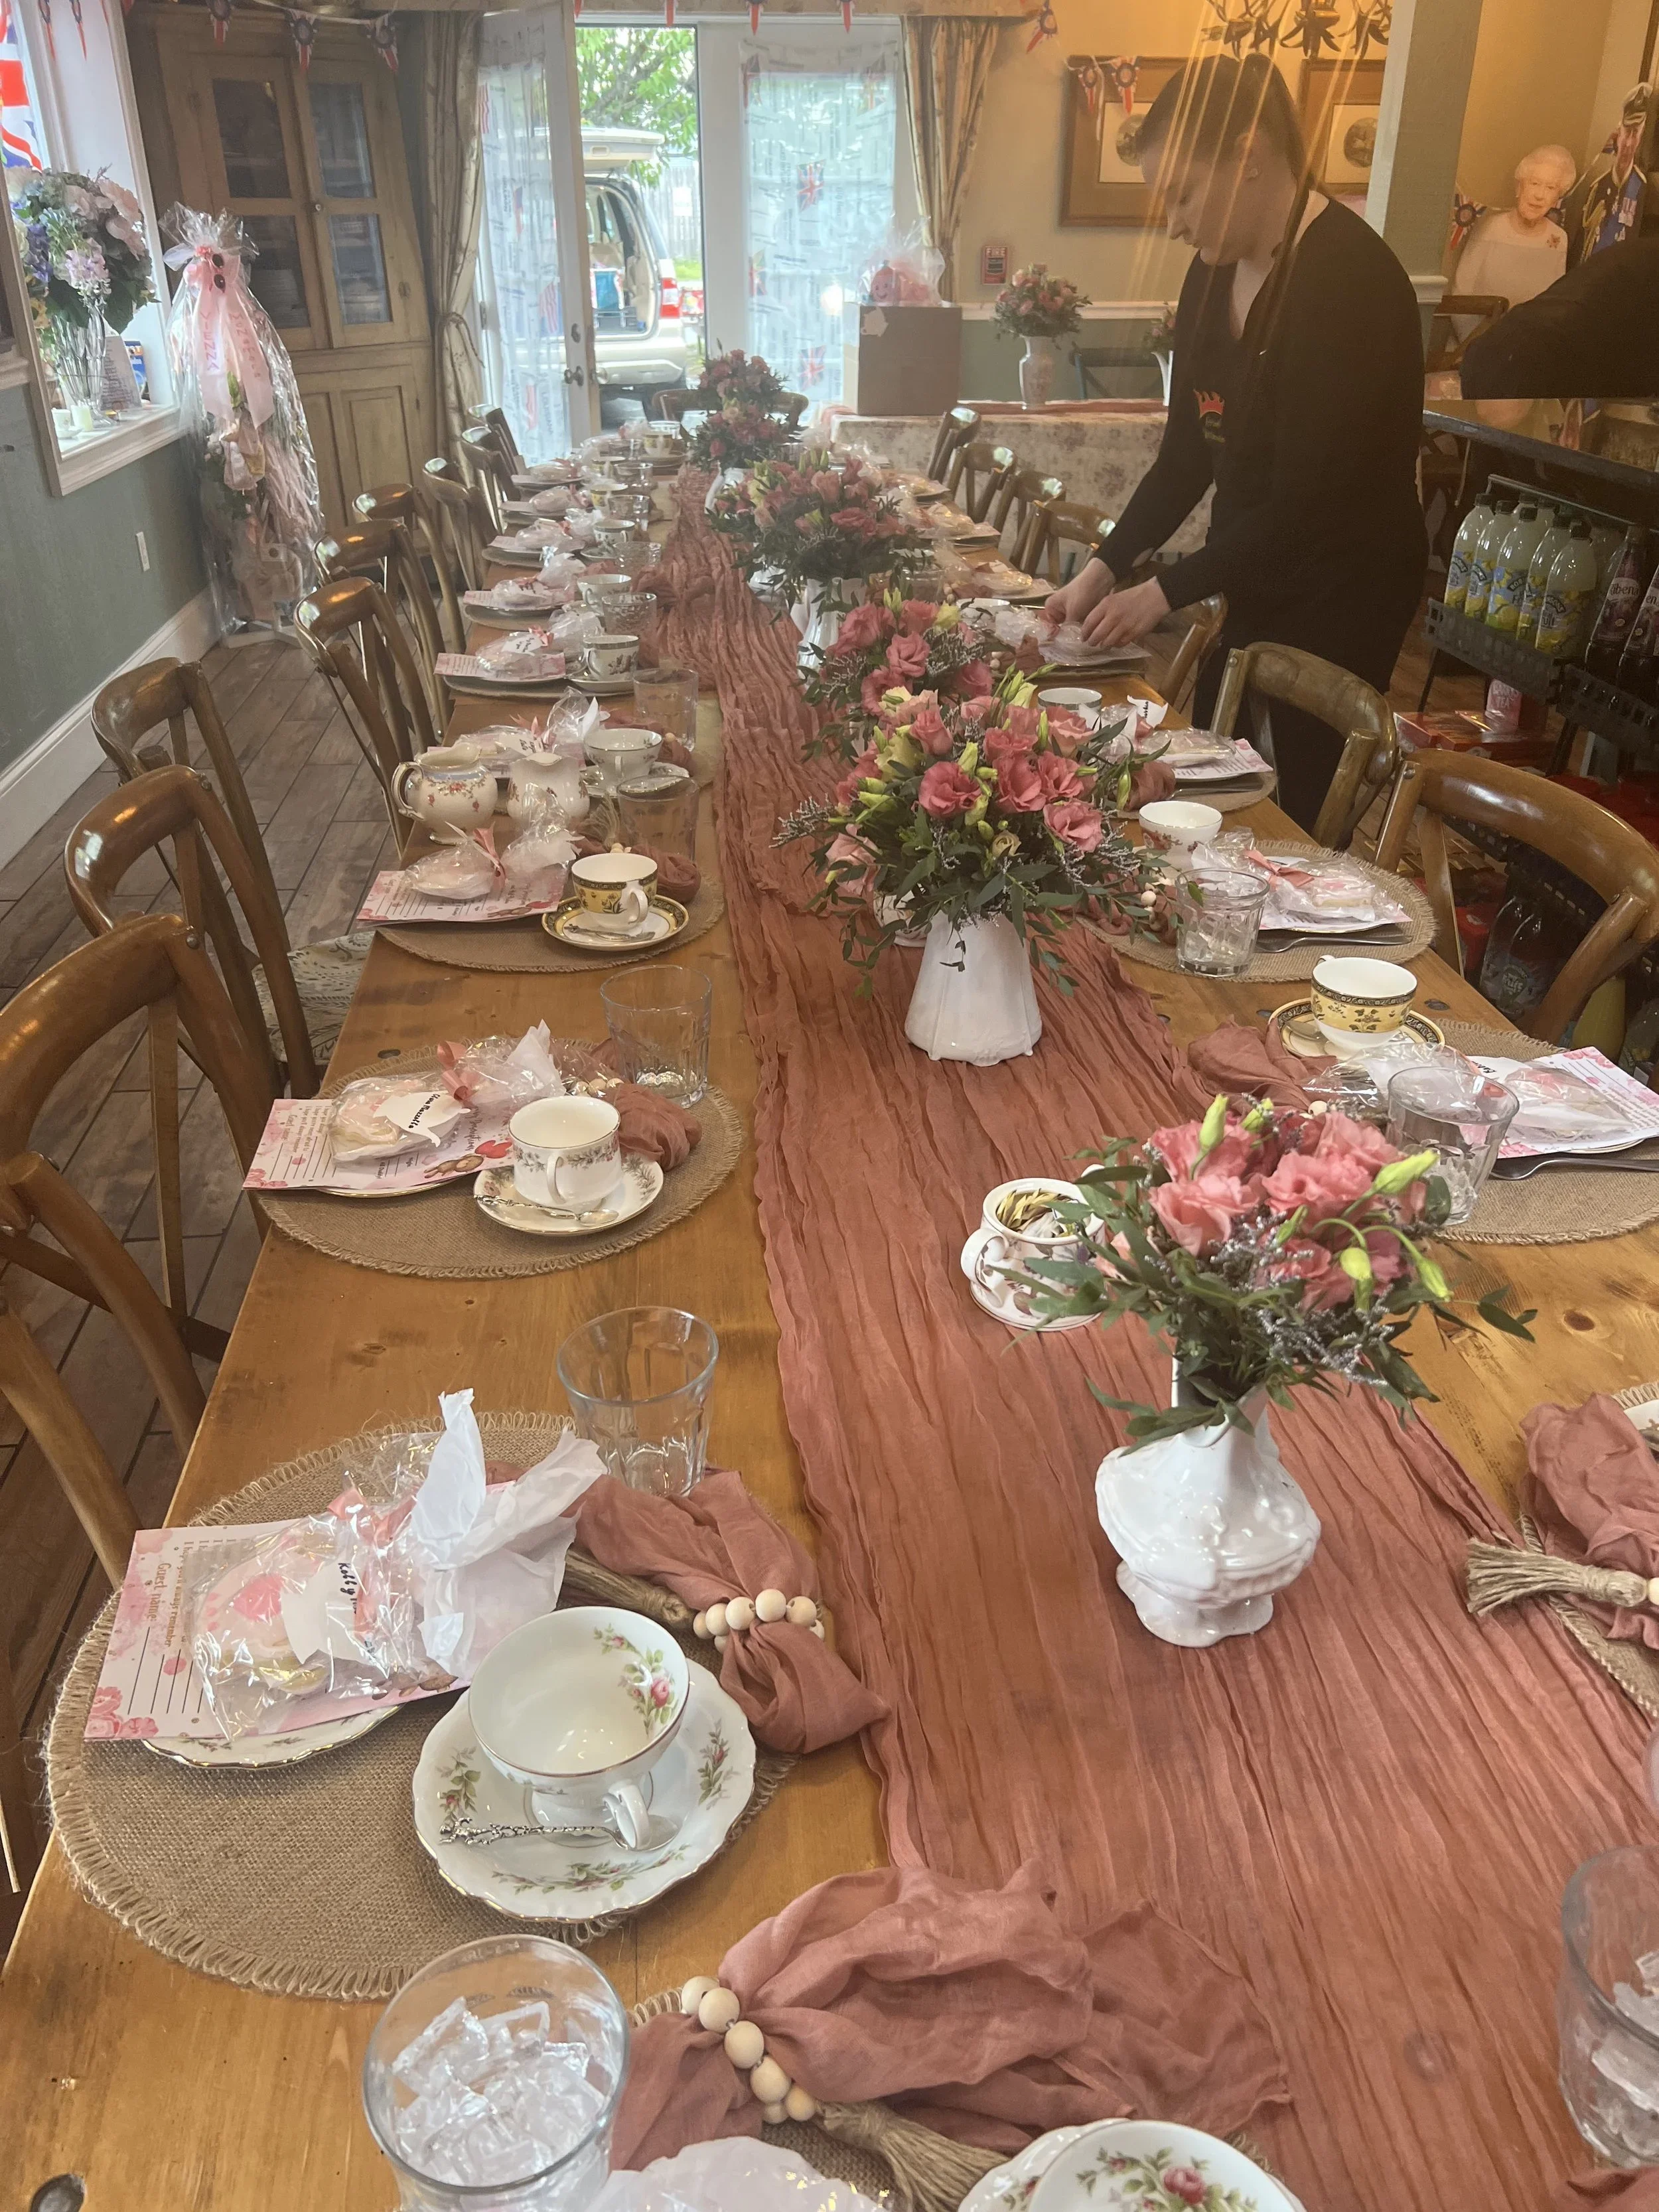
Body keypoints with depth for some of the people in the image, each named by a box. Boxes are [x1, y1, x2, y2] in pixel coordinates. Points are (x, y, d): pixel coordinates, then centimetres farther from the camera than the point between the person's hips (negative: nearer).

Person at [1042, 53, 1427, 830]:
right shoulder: (1213, 274, 4)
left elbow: (1309, 501, -24)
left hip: (1341, 594, -8)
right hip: (1247, 577, 8)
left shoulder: (1350, 280, -21)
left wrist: (1163, 592, -19)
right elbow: (1188, 453, 7)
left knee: (1303, 815, -1)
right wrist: (1105, 565, -4)